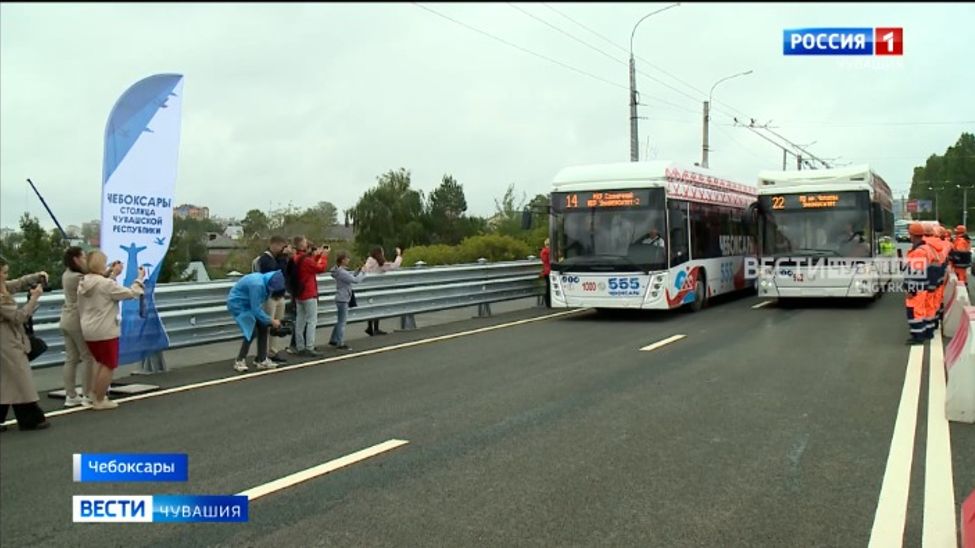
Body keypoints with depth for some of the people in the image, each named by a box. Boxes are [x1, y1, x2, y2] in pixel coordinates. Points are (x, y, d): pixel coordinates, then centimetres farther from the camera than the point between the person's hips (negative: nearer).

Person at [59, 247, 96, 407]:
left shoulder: (67, 275, 11)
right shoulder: (78, 278, -18)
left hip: (67, 320, 9)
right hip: (78, 320, -9)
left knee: (71, 359, 9)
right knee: (88, 357, -2)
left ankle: (71, 396, 12)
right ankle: (87, 395, 1)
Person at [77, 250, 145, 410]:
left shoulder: (83, 283, 5)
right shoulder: (106, 284, -18)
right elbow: (130, 293, -11)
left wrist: (111, 273, 19)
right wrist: (140, 278, 2)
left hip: (88, 330, 9)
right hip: (105, 331, -8)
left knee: (101, 363, 24)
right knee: (108, 365, 4)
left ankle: (95, 396, 28)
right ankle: (99, 401, 8)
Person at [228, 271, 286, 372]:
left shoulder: (265, 282, -3)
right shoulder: (257, 285, -32)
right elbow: (256, 309, -28)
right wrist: (271, 321, -21)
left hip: (248, 304, 9)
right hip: (237, 304, -9)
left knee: (263, 328, 3)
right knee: (252, 332, -16)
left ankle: (261, 360, 10)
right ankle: (240, 361, -3)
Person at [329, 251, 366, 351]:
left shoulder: (341, 270, 8)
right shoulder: (342, 272, -21)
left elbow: (351, 276, 16)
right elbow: (355, 280, -24)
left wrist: (358, 270, 2)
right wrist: (363, 272, -11)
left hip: (342, 299, 10)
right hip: (342, 299, -10)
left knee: (340, 321, 19)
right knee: (342, 321, -2)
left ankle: (333, 340, 27)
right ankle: (340, 343, 4)